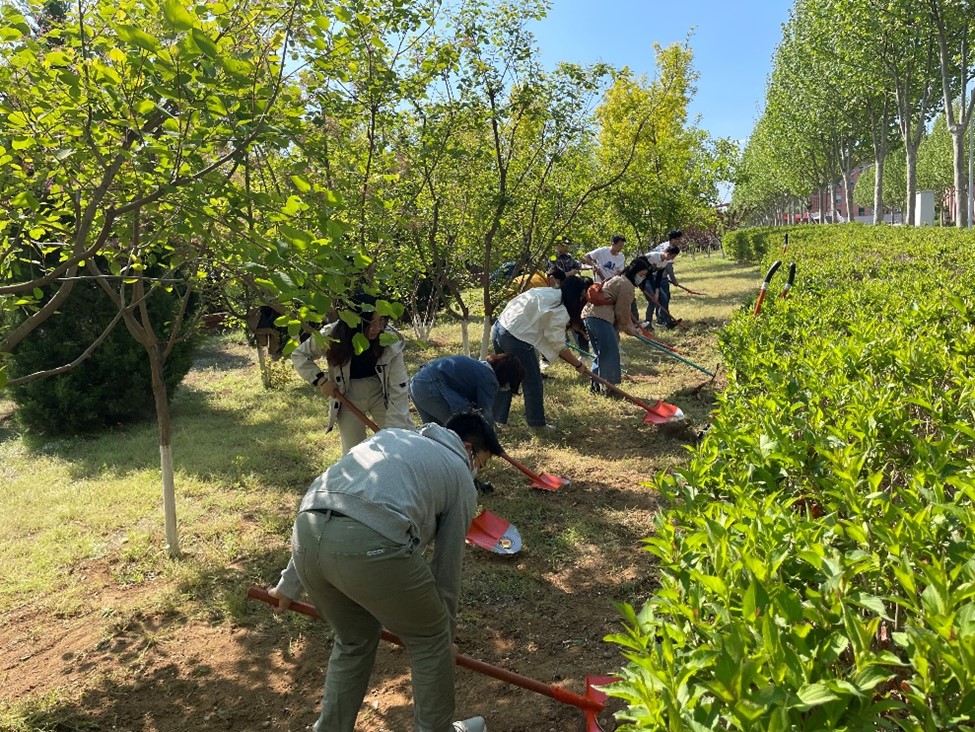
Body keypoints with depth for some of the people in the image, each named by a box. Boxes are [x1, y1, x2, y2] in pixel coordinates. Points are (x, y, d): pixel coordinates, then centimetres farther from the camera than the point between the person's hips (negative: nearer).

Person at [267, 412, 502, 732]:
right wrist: (447, 630, 41)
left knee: (353, 639, 31)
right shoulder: (460, 474, 20)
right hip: (371, 545, -6)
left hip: (306, 535, 6)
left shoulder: (390, 437, 35)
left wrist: (289, 584, 39)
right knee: (429, 639, 22)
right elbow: (448, 564, 25)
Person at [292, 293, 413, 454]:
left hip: (381, 392, 0)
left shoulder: (391, 340, -24)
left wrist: (397, 431, -31)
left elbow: (398, 387, -25)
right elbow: (299, 355, -4)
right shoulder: (332, 336, -21)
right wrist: (321, 380, -17)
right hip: (348, 396, 0)